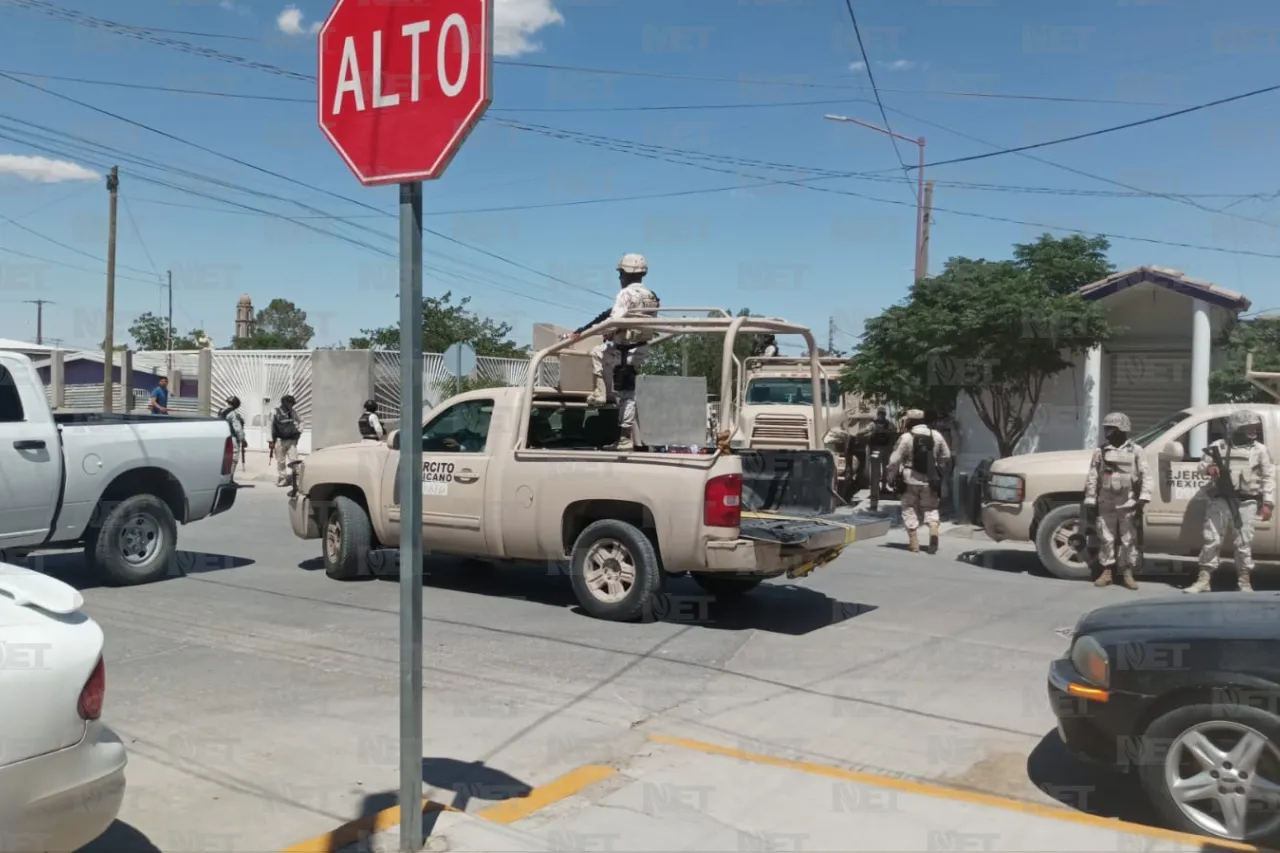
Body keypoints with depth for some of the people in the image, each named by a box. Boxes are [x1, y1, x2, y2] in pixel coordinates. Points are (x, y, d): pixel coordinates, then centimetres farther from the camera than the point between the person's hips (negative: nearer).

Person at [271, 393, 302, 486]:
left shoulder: (293, 412, 6)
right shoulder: (275, 412, -6)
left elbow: (300, 421, 22)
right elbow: (271, 426, -5)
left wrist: (299, 431, 8)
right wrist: (272, 440, -6)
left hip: (292, 440, 3)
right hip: (280, 440, -3)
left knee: (294, 460, -5)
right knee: (281, 461, 4)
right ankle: (282, 479, 13)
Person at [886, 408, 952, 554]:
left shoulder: (906, 438, -10)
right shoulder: (936, 436, 3)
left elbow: (894, 460, -9)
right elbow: (946, 457, 11)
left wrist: (889, 477, 4)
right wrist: (939, 472, 25)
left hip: (911, 480, -3)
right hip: (930, 480, 3)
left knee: (910, 510, 9)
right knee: (931, 508, 15)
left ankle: (914, 543, 7)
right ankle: (934, 530, -13)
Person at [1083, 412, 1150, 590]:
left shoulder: (1136, 451, 2)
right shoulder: (1101, 452, 8)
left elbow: (1145, 476, -2)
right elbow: (1092, 478, 8)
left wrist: (1143, 499, -12)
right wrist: (1090, 501, 3)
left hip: (1128, 505, -2)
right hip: (1106, 504, 2)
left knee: (1129, 540, 2)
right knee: (1106, 539, 4)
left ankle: (1127, 574, 10)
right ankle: (1107, 572, 12)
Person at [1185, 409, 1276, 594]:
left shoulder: (1259, 449, 7)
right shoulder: (1219, 446, 7)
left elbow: (1268, 477, 5)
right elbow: (1202, 464, 11)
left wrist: (1268, 503, -5)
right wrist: (1209, 468, -15)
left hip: (1246, 503, 0)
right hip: (1220, 501, 0)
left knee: (1244, 543, 2)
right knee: (1211, 540, 0)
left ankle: (1244, 581, 15)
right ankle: (1203, 580, 6)